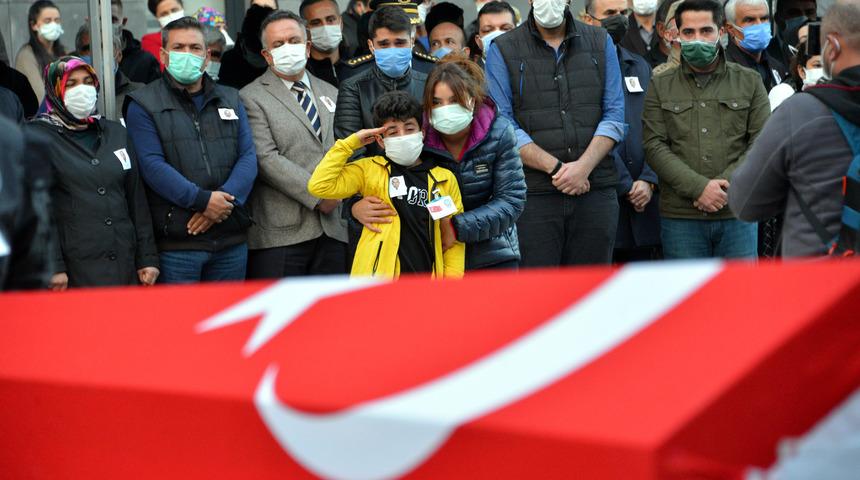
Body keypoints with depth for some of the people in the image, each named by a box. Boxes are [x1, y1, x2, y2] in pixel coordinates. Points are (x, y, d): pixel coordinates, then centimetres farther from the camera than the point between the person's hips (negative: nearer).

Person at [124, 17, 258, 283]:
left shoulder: (230, 100, 16)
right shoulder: (143, 105, 2)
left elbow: (248, 157, 6)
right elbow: (152, 165, -11)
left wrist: (226, 200, -13)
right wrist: (202, 200, -19)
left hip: (232, 239, 5)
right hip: (177, 242, -4)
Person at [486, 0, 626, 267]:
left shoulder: (601, 44, 13)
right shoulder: (503, 51, 4)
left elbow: (614, 115, 6)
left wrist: (584, 166, -10)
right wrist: (556, 168, -14)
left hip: (596, 191, 3)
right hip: (534, 193, -2)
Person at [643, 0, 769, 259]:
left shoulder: (749, 82, 9)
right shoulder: (660, 86, 8)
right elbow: (655, 146, -1)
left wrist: (724, 185, -11)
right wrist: (699, 187, -13)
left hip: (737, 214, 0)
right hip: (679, 216, 0)